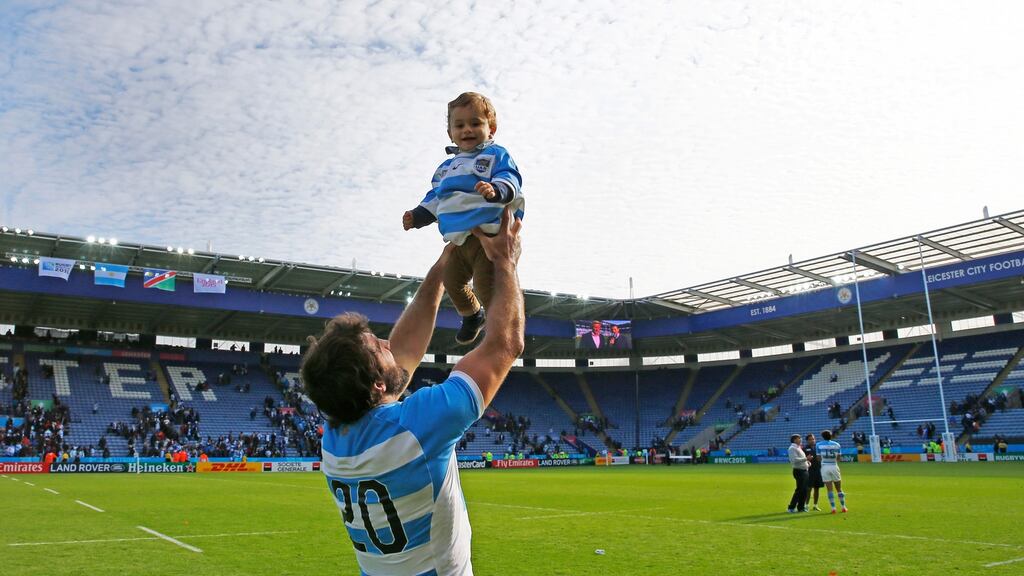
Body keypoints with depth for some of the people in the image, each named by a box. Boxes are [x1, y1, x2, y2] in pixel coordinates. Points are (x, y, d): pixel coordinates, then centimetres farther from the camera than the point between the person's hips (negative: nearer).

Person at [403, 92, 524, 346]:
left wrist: (495, 189, -37)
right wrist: (417, 216, 12)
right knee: (452, 281, 13)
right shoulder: (447, 168, 23)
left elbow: (510, 179, -15)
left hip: (489, 234, -7)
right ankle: (472, 315, 41)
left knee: (486, 285, -15)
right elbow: (435, 199, 27)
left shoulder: (496, 155, 2)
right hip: (458, 240, 7)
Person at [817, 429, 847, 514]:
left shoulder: (819, 445, 0)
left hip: (825, 467, -1)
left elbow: (819, 458, -1)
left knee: (829, 489, 0)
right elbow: (838, 458, 3)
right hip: (834, 466, 1)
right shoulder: (836, 444, 3)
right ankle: (843, 507, 16)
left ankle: (833, 508, -2)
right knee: (839, 489, 11)